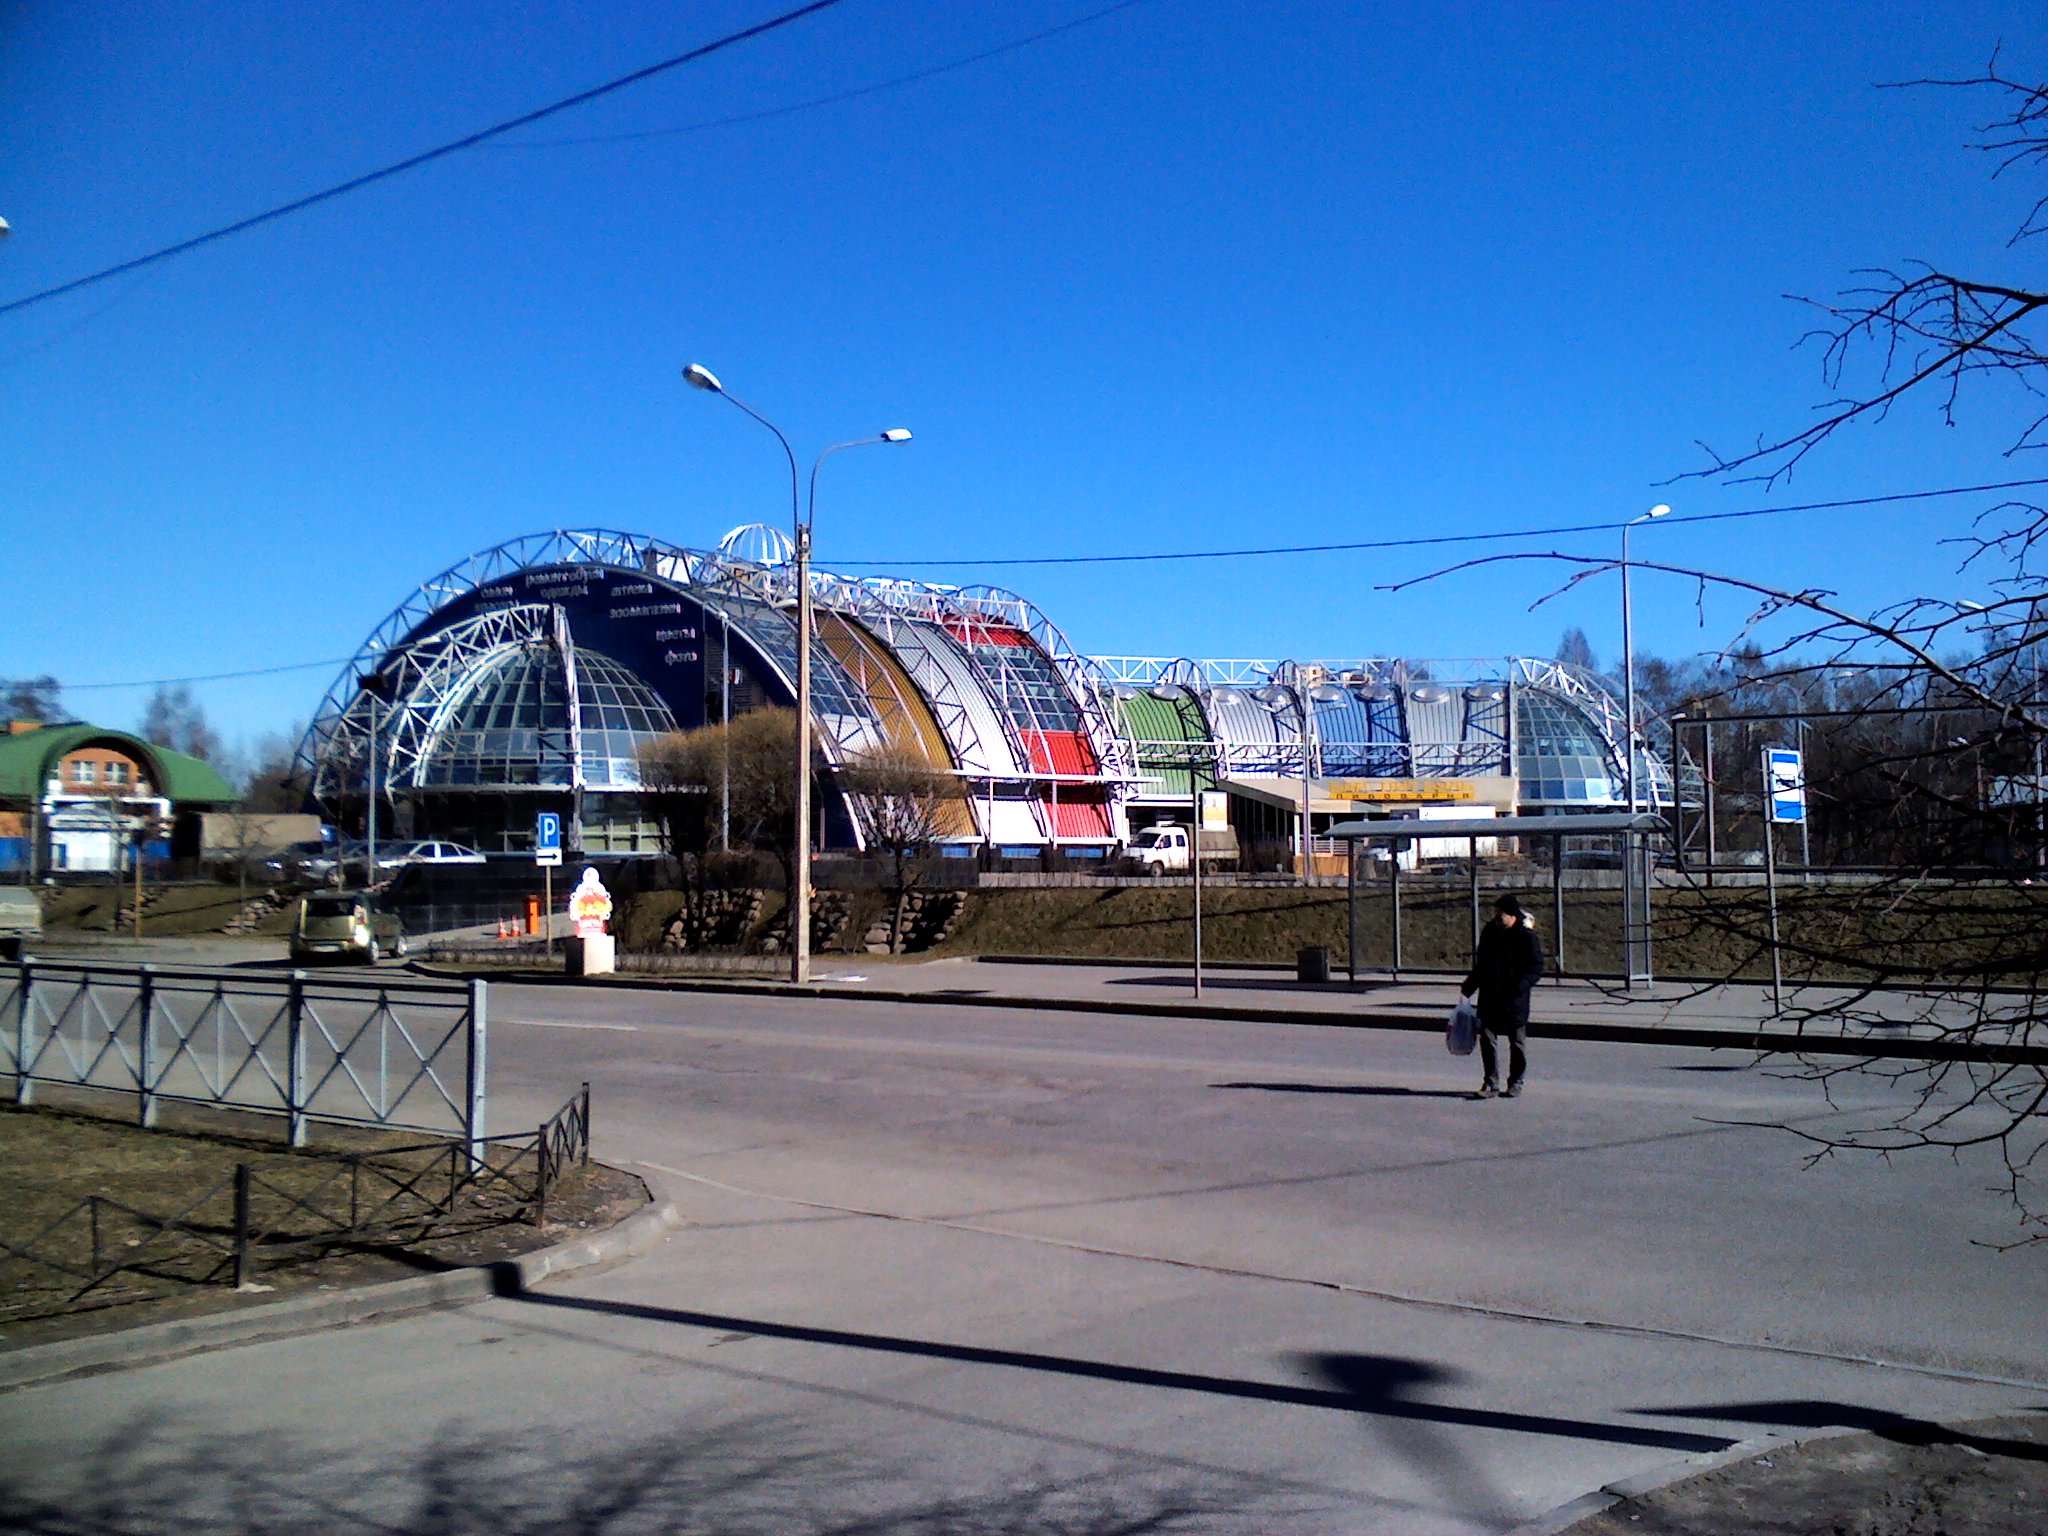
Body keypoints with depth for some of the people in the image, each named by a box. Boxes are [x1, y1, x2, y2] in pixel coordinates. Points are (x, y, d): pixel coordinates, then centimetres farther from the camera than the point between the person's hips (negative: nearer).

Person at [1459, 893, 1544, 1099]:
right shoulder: (1489, 932, 8)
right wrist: (1467, 987, 12)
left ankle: (1515, 1083, 18)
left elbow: (1536, 969, -10)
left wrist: (1519, 987, -24)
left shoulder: (1527, 936, -9)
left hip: (1515, 1000, -5)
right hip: (1489, 997, 5)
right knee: (1487, 1038, 2)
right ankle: (1491, 1084, 7)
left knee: (1517, 1042, 7)